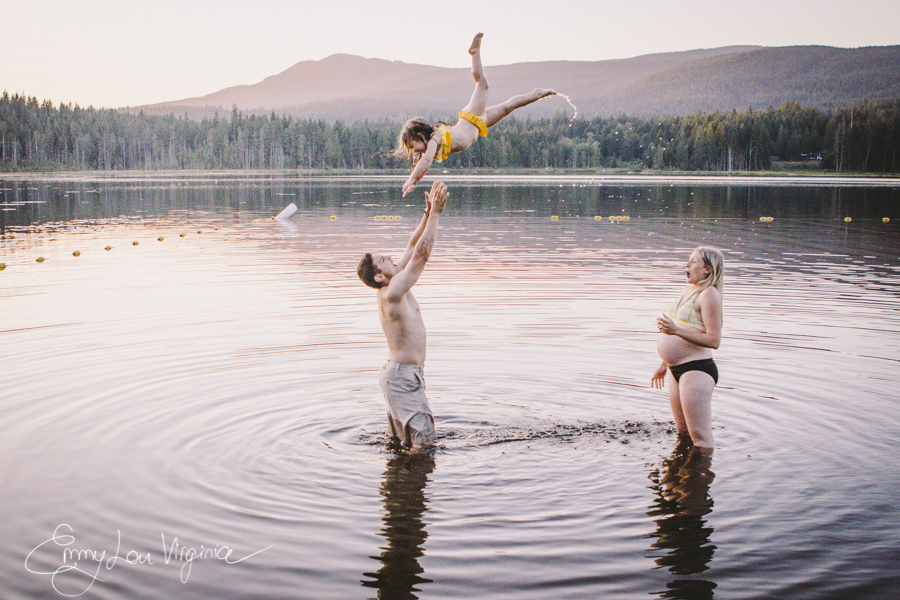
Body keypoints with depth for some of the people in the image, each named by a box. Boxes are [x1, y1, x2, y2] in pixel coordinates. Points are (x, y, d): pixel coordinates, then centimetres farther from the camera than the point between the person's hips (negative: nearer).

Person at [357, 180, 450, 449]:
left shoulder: (394, 286, 5)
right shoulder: (391, 295, -21)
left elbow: (413, 246, 10)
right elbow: (421, 254, -24)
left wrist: (428, 212, 2)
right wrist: (435, 213, -22)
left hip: (402, 373, 10)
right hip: (402, 376, -10)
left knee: (406, 440, 16)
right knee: (424, 438, -8)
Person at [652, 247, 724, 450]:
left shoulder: (709, 294, -15)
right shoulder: (690, 290, 16)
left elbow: (713, 340, -22)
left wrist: (676, 330, -30)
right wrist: (665, 364, 29)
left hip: (697, 369, -10)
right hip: (678, 370, 10)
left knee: (700, 436, -8)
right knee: (683, 433, 18)